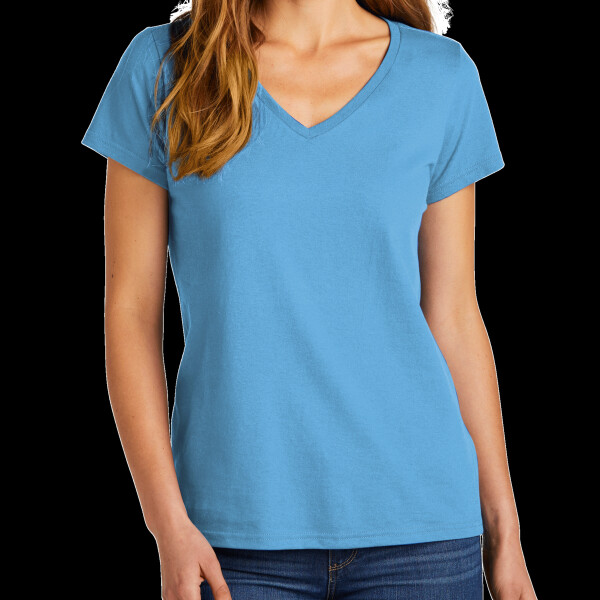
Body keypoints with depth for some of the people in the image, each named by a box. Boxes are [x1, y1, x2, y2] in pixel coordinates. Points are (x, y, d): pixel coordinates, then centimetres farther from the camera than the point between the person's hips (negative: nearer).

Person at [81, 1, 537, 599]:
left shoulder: (443, 76, 3)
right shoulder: (162, 66, 0)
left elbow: (452, 316, 7)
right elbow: (130, 309, -1)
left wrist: (504, 534, 7)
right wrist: (169, 526, -8)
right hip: (238, 533, 0)